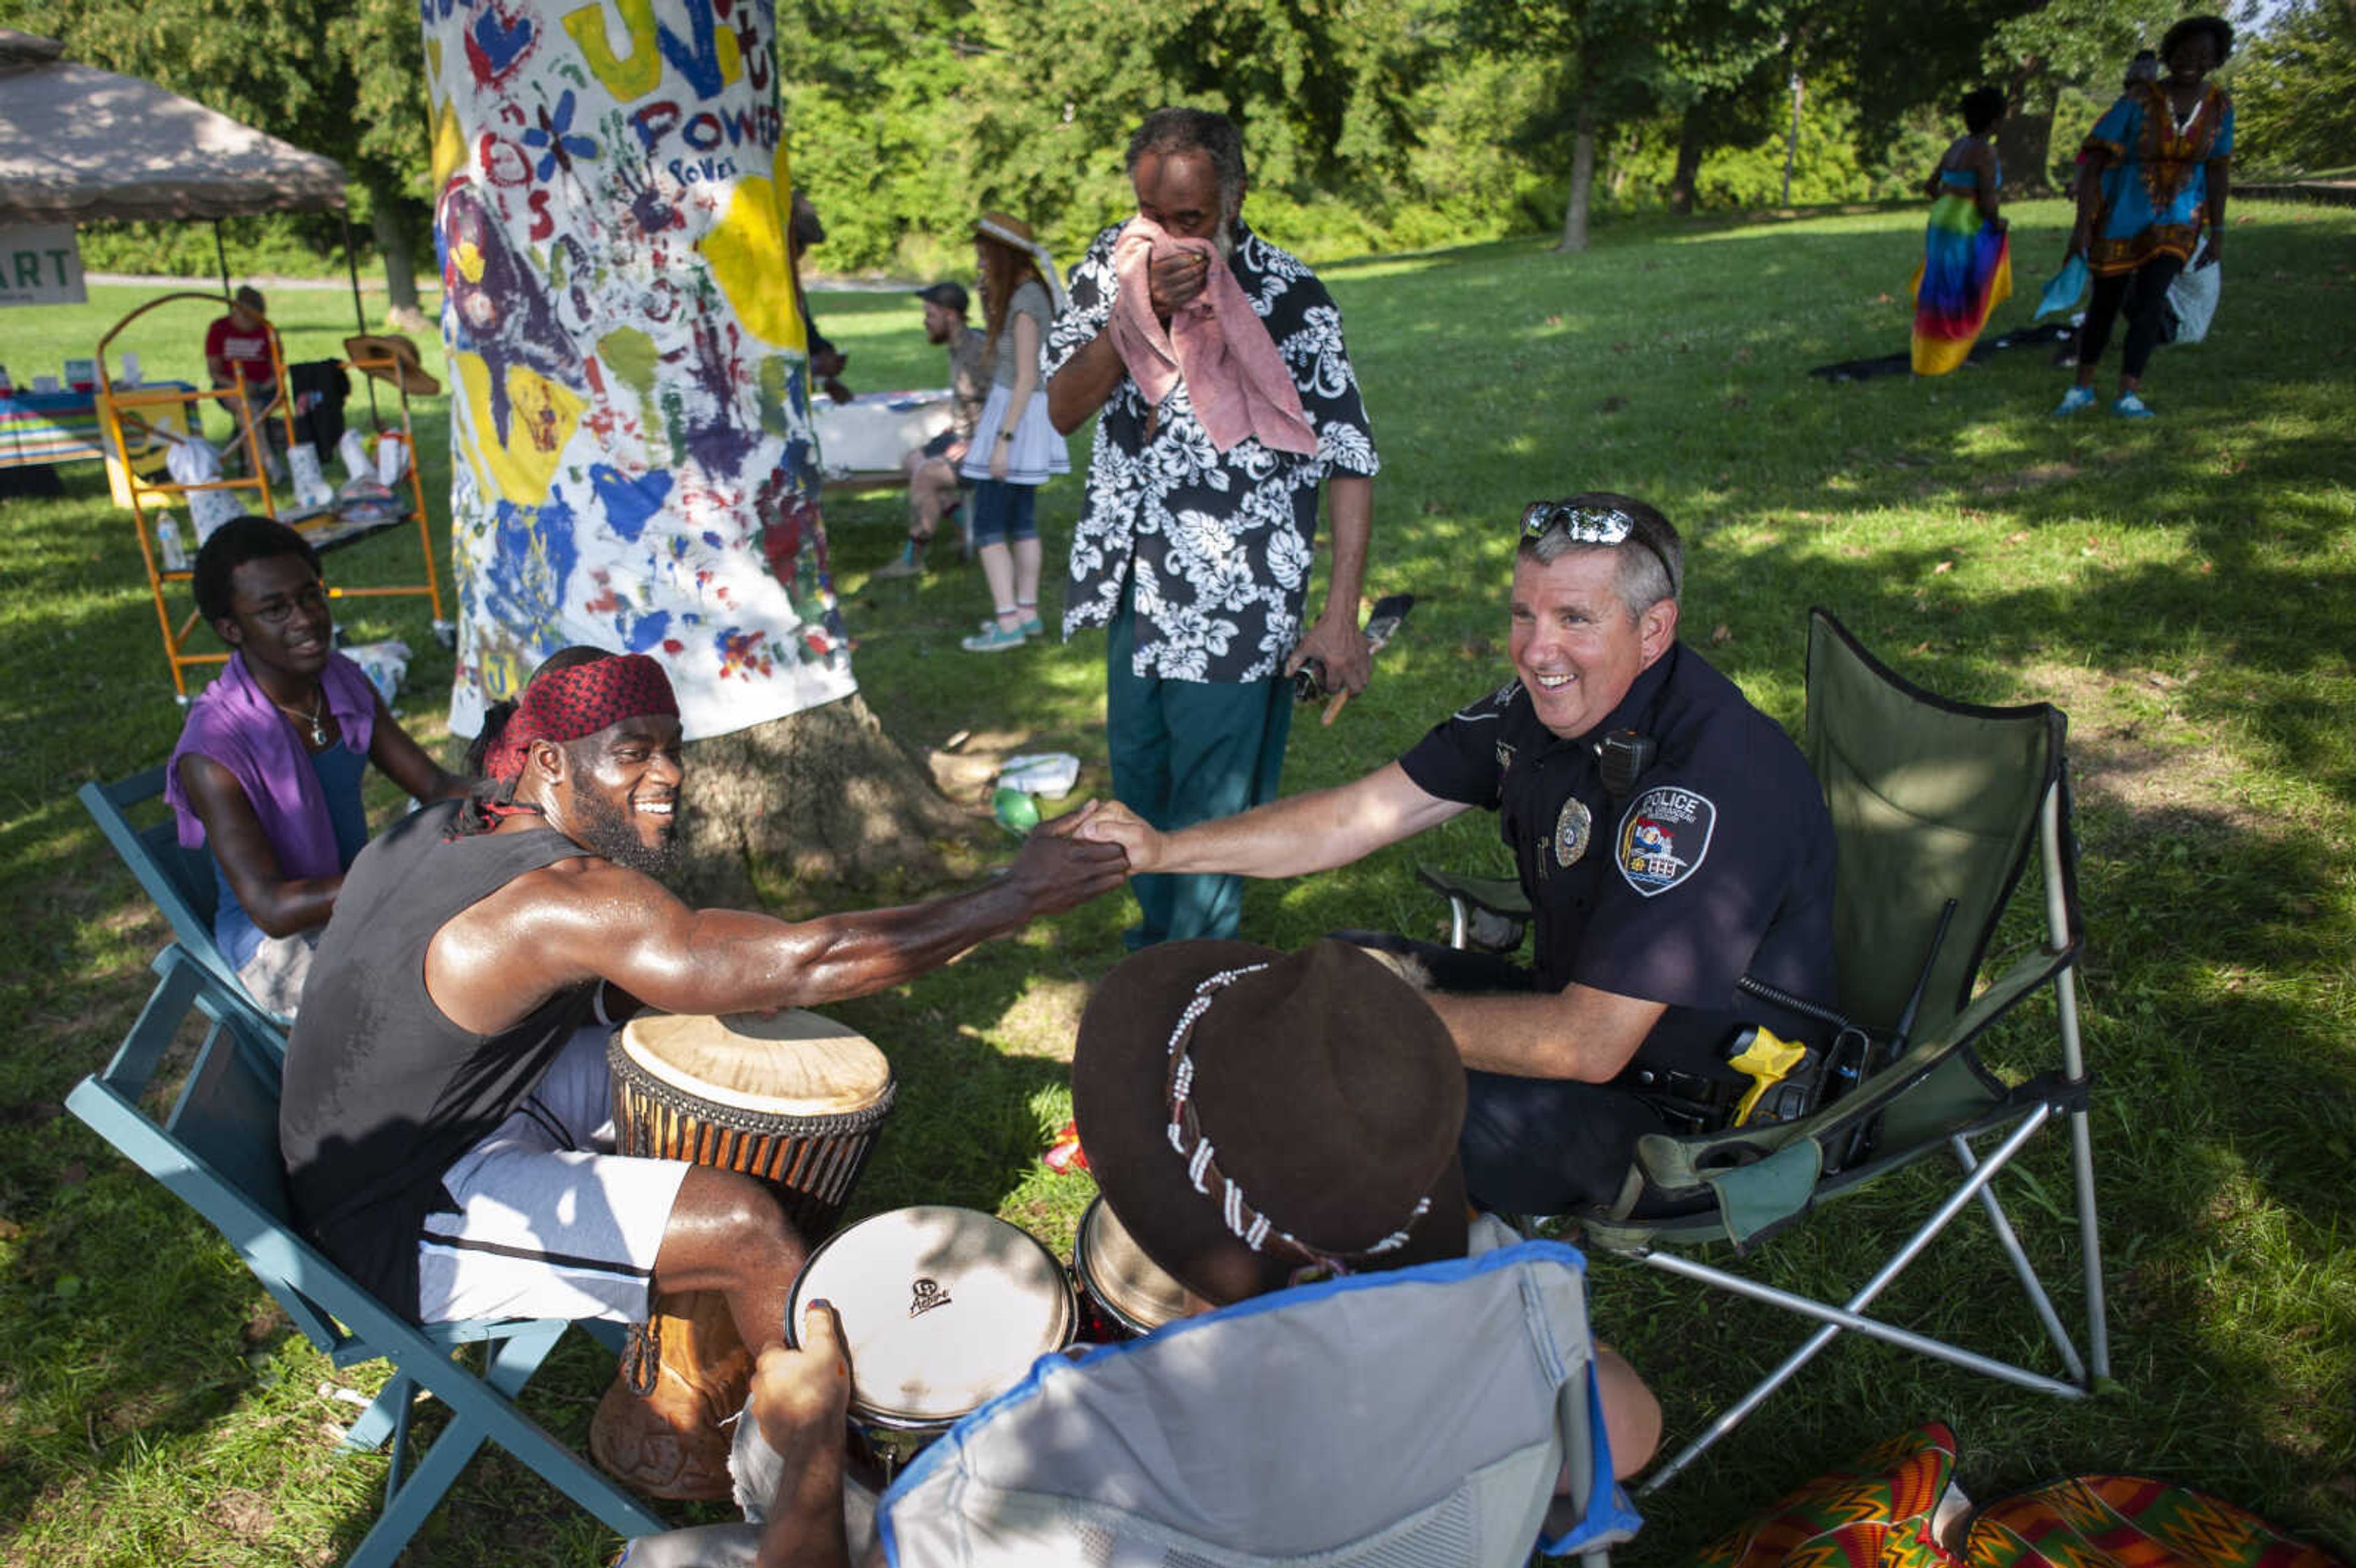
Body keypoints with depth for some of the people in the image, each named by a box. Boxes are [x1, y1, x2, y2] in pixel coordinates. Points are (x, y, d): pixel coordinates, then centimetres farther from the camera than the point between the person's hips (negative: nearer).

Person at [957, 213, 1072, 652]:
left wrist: (1003, 438, -21)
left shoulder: (1025, 301, -17)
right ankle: (1027, 611, 22)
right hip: (1021, 410, 10)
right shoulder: (1028, 291, 11)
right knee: (1021, 520, 15)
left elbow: (1026, 377, -21)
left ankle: (1008, 623, -7)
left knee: (988, 525, -7)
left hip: (1018, 413, -10)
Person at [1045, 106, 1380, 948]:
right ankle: (1153, 936, 42)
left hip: (1235, 598, -5)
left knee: (1213, 800, 1)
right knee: (1137, 772, 20)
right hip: (1135, 576, 6)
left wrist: (1340, 617, -18)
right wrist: (1139, 308, -22)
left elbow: (1349, 464, -13)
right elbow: (1063, 408, -7)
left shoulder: (1290, 298, -14)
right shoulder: (1112, 265, 0)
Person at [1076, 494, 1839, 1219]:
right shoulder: (1546, 703, -4)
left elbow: (1590, 1044, -31)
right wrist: (1166, 849, -8)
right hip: (1585, 1006, 8)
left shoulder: (1704, 782, -31)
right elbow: (1357, 815, -1)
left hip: (1688, 1112, -8)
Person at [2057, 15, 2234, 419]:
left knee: (2150, 299, -15)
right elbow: (2094, 160, -15)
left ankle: (2128, 395, -12)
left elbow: (2217, 169, 5)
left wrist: (2217, 232, 5)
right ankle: (2082, 388, 24)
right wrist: (2082, 225, -21)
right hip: (2122, 214, -2)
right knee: (2106, 303, 7)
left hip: (2177, 219, 2)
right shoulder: (2138, 101, -14)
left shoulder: (2220, 105, -2)